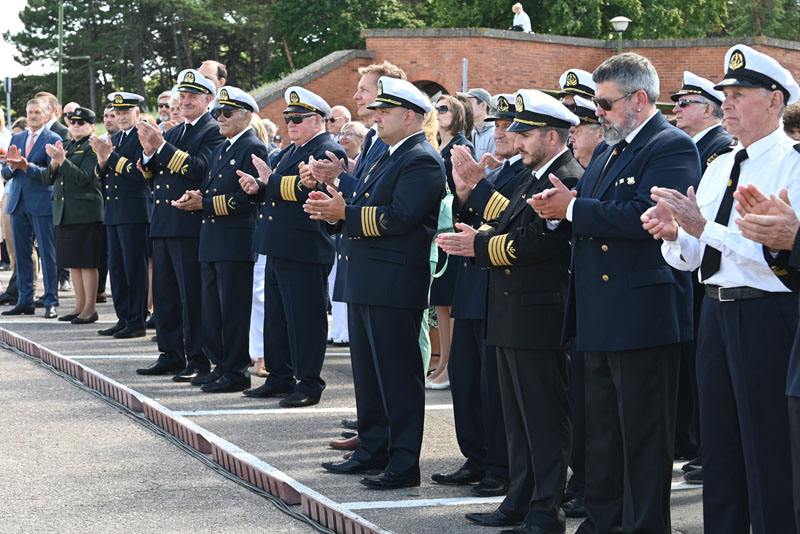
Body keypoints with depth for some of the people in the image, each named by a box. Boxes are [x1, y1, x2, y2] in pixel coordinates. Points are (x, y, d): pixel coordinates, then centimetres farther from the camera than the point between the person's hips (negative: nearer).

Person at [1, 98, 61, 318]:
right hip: (18, 202, 6)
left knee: (48, 254, -5)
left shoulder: (53, 140, -3)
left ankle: (51, 302, -2)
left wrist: (27, 166, -24)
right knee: (21, 254, 8)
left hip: (42, 203, -6)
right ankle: (25, 301, 14)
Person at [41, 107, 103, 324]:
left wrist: (62, 160, -20)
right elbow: (47, 179, 12)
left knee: (87, 262, -5)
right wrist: (54, 161, -6)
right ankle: (80, 306, 18)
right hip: (63, 212, 8)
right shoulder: (65, 146, 17)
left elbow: (83, 178, -16)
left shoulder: (92, 148, -5)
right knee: (73, 263, 11)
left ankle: (90, 308, 0)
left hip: (85, 213, -8)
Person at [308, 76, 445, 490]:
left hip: (394, 285, -10)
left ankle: (404, 463, 0)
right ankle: (372, 451, 26)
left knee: (398, 375, -5)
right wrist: (335, 209, 1)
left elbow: (398, 218, -23)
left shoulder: (422, 161, -13)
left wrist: (345, 213, -20)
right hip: (366, 284, 10)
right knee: (368, 373, 16)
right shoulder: (387, 157, 19)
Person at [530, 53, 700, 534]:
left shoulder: (672, 147, -11)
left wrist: (573, 209, -18)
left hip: (644, 317, -9)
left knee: (644, 436, -3)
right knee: (602, 431, 16)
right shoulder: (608, 151, 19)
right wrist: (560, 205, -3)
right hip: (600, 320, 9)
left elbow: (645, 216, -25)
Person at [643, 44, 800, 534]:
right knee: (719, 447, 16)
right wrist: (674, 236, -8)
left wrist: (704, 227, -26)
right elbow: (692, 258, 14)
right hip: (716, 311, 8)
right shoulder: (719, 167, 13)